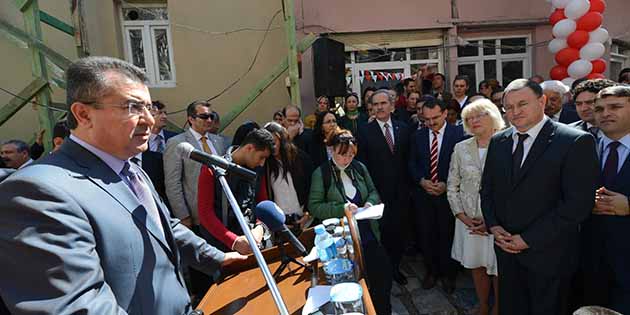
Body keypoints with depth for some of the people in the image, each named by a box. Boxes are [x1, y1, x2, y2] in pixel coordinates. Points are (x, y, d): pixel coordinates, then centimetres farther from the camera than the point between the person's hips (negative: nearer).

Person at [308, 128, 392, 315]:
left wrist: (370, 202, -8)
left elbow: (373, 191, 14)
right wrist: (341, 209, -23)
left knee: (384, 273, 5)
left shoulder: (359, 168, 4)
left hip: (369, 235, 4)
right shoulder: (321, 174, -9)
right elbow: (314, 206, -12)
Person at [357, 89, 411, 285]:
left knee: (397, 231, 13)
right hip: (379, 193, -3)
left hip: (400, 192, 3)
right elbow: (362, 164, -6)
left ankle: (395, 267, 34)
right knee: (383, 232, 5)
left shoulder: (403, 128, 6)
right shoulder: (365, 132, -5)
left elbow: (407, 159, 9)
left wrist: (407, 185, 4)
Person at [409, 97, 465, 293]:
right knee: (426, 235, 10)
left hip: (448, 193, -2)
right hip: (423, 194, 3)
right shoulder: (418, 136, 5)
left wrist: (446, 184, -14)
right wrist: (422, 181, -9)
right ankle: (432, 271, 30)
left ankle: (448, 274, 30)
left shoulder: (458, 133, -5)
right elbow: (412, 164, 7)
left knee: (448, 235, 9)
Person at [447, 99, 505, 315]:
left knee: (498, 268, 10)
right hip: (469, 220, 3)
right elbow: (452, 187, 4)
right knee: (476, 265, 15)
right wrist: (464, 218, -4)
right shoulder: (461, 148, 2)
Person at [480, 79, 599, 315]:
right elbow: (486, 188, 9)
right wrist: (493, 226, -4)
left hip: (548, 254, -4)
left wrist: (529, 239, -16)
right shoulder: (498, 141, 4)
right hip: (507, 248, 4)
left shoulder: (576, 142, -13)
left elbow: (578, 203, -18)